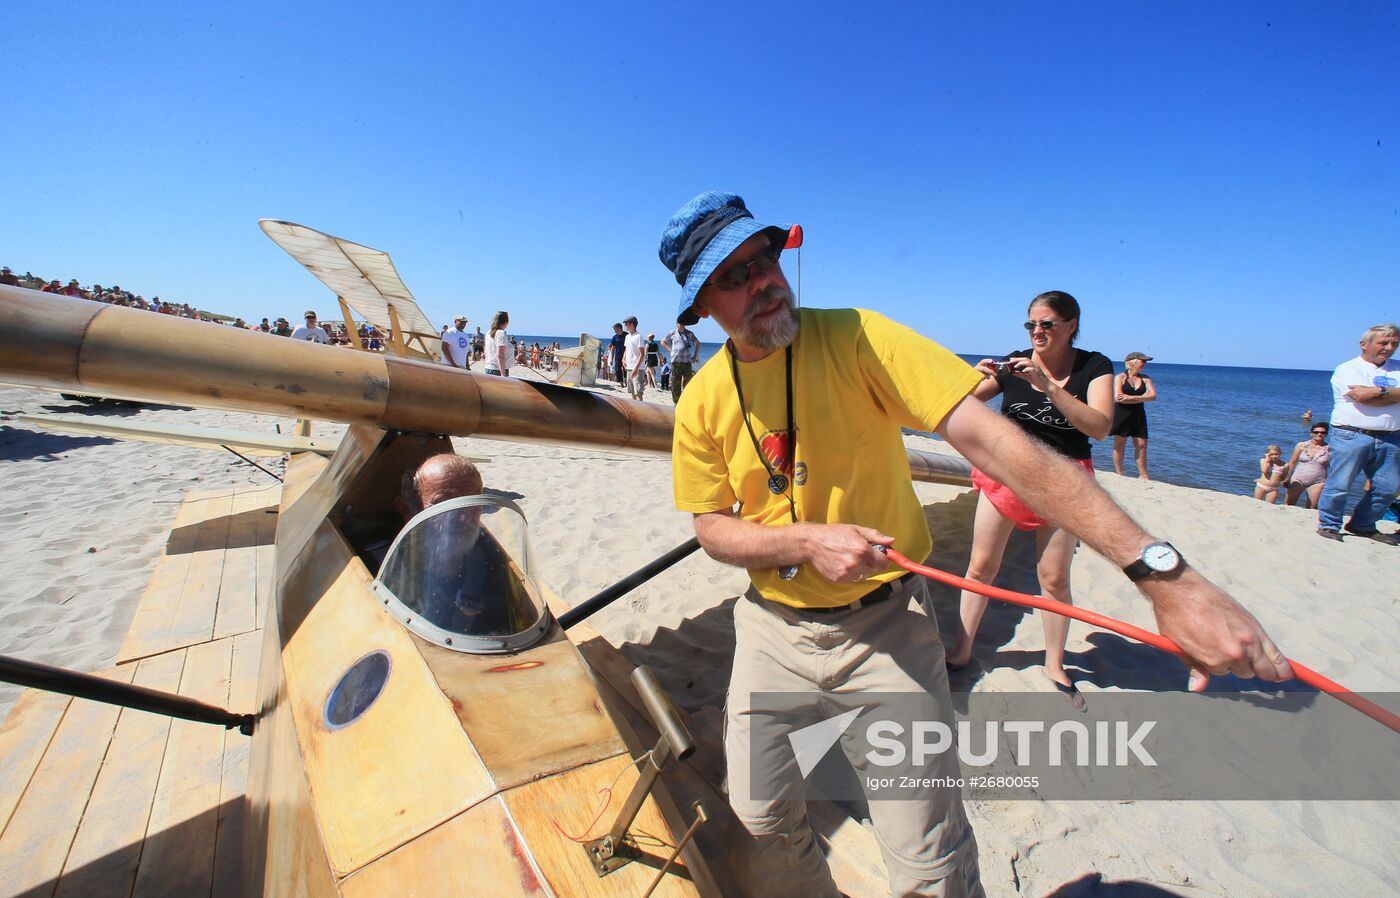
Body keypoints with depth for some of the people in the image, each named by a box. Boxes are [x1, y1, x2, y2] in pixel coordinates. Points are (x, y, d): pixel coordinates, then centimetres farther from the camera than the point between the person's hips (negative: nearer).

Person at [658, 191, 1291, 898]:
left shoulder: (854, 338, -16)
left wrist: (1162, 572, -32)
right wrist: (807, 539, -22)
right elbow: (713, 528, -2)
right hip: (772, 628, 4)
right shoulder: (701, 402, -6)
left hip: (884, 625, -3)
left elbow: (990, 438, -25)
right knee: (761, 816, 19)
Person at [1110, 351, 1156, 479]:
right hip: (1121, 415, -4)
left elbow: (1152, 395, -5)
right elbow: (1118, 397, -15)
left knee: (1141, 445, 3)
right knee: (1119, 444, 2)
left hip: (1138, 415, 4)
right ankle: (1119, 474, 10)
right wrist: (1141, 398, -10)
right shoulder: (1120, 377, -3)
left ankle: (1143, 475, 11)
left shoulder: (1145, 378, 10)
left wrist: (1131, 398, -17)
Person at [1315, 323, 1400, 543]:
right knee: (1339, 485, -4)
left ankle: (1363, 526, 22)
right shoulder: (1348, 369, -2)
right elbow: (1361, 398, -15)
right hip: (1352, 436, -6)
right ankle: (1328, 525, 7)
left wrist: (1380, 391, -12)